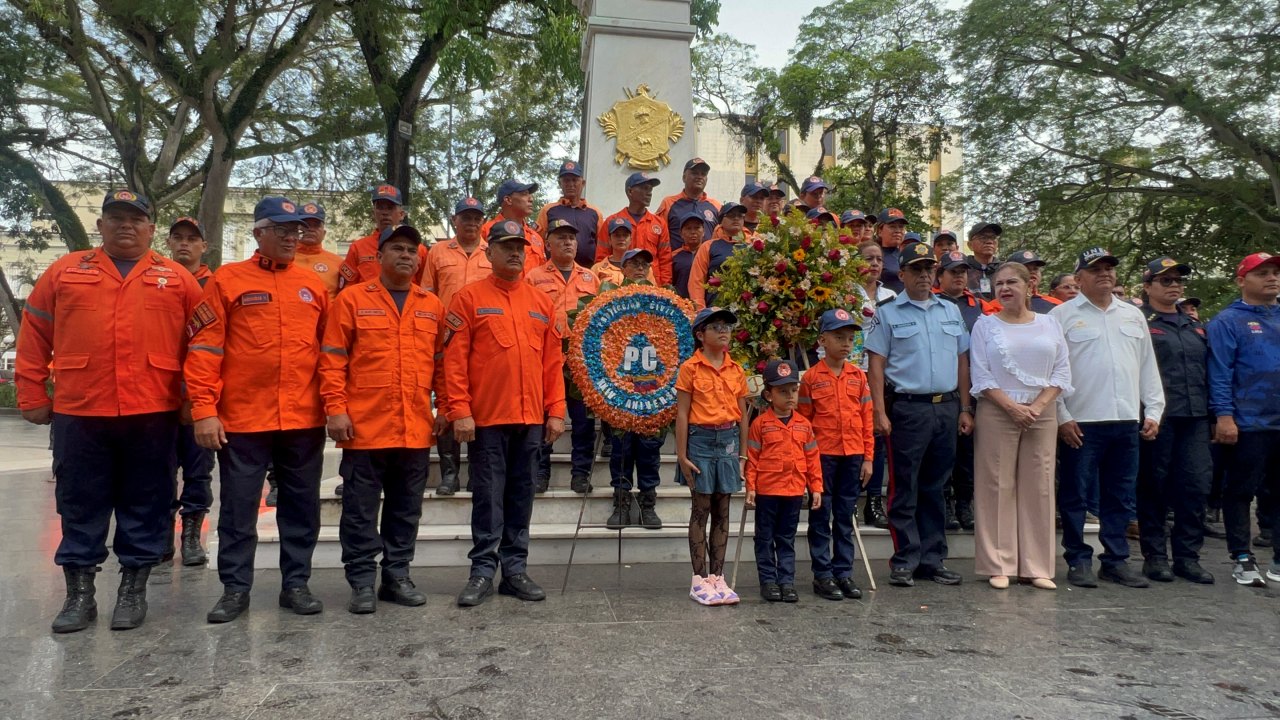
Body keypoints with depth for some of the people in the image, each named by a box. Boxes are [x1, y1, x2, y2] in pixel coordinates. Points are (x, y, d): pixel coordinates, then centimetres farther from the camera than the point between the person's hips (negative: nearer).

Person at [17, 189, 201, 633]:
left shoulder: (176, 279, 7)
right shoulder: (65, 271, 10)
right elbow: (34, 335, 10)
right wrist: (32, 395, 6)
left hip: (153, 414, -1)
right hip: (78, 413, 1)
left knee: (145, 506, 6)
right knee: (80, 506, 9)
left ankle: (133, 589, 19)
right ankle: (79, 594, 21)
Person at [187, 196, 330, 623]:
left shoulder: (314, 285, 10)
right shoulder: (228, 280, 1)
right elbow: (204, 349, -3)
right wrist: (204, 410, -10)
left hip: (304, 420, 3)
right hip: (242, 419, -3)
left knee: (302, 507, 10)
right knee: (238, 508, 7)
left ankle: (296, 584, 23)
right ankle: (235, 588, 20)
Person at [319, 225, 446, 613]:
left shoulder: (432, 306, 11)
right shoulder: (352, 300, 2)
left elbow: (442, 362, 13)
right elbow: (332, 359, -2)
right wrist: (335, 408, -9)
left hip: (417, 429, 3)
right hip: (365, 426, -3)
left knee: (406, 508, 12)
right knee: (361, 508, 4)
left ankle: (397, 576, 24)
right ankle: (362, 582, 15)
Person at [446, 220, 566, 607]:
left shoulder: (542, 302, 11)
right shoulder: (469, 297, 0)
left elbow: (554, 361, 11)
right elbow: (454, 359, -5)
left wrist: (556, 411, 4)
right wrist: (459, 411, -12)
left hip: (531, 418, 4)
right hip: (486, 417, -4)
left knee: (521, 495, 10)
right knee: (488, 497, 3)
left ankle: (515, 569, 20)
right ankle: (483, 571, 13)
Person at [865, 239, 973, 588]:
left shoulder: (951, 311, 14)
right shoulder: (888, 314, 1)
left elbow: (963, 361, 15)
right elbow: (877, 364, -3)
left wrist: (965, 409, 9)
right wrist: (880, 412, -11)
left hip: (947, 408, 4)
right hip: (908, 408, -4)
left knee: (935, 487, 11)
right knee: (905, 487, 0)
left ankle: (933, 559, 19)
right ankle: (905, 560, 8)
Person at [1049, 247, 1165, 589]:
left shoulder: (1133, 315, 16)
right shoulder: (1062, 315, 0)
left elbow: (1148, 368, 17)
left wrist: (1153, 412, 8)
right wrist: (1062, 417, -10)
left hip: (1127, 421, 5)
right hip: (1081, 422, -5)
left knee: (1120, 497, 10)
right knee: (1075, 496, 1)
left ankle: (1116, 560, 20)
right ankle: (1078, 561, 11)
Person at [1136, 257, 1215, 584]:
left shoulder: (1194, 325, 20)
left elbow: (1206, 371, 21)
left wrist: (1212, 415, 14)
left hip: (1194, 418, 6)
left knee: (1197, 484, 3)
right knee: (1154, 486, 2)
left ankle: (1188, 556, 13)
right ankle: (1155, 556, 11)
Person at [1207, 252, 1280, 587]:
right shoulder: (1227, 321, -3)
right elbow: (1219, 372, -9)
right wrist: (1224, 415, -17)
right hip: (1249, 424, -5)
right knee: (1241, 493, 3)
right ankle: (1242, 559, 12)